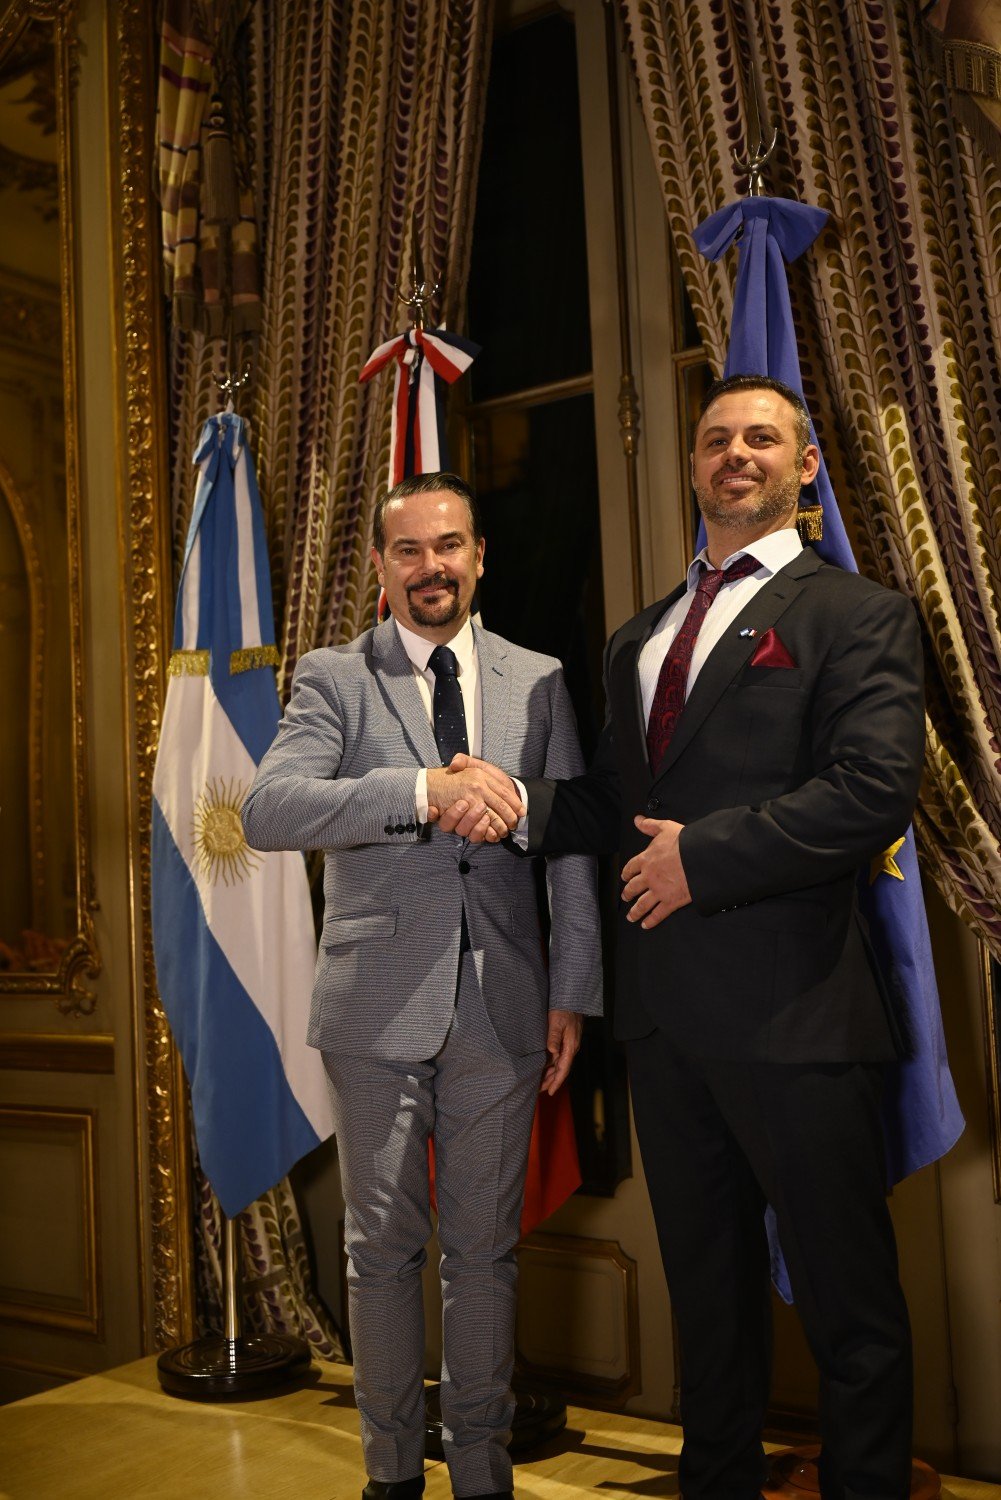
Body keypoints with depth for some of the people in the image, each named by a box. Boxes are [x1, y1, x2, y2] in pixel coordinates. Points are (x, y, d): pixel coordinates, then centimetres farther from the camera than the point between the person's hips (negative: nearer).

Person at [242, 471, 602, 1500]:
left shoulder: (539, 682, 8)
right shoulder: (333, 679, 1)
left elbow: (572, 846, 7)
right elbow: (267, 812, -15)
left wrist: (573, 992, 1)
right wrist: (424, 788, -26)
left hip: (502, 1001, 2)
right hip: (379, 1001, -1)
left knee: (484, 1249, 12)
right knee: (382, 1248, 11)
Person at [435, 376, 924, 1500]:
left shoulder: (856, 616, -2)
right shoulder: (636, 641, 19)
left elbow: (875, 793, -15)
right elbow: (615, 804, 17)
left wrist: (704, 854, -16)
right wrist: (520, 804, -3)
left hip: (789, 1008, -6)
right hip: (665, 1013, 7)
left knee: (848, 1304, 6)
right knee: (707, 1290, 19)